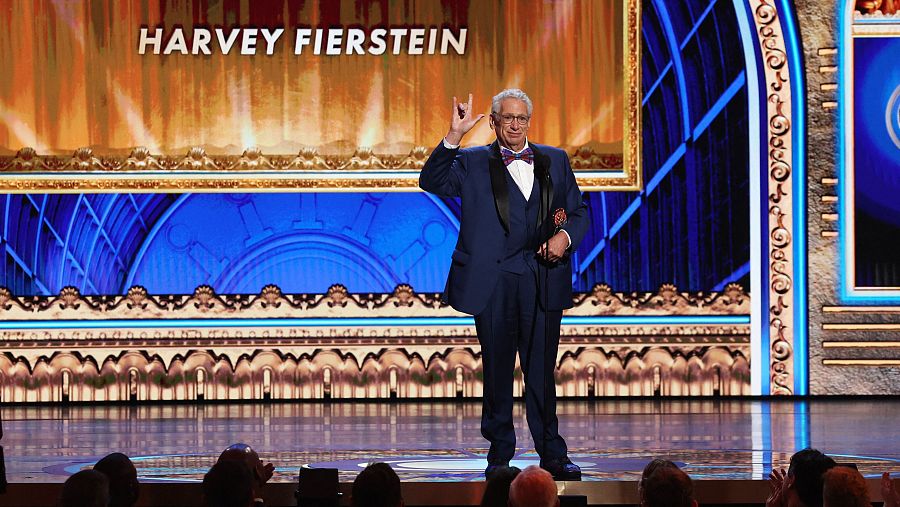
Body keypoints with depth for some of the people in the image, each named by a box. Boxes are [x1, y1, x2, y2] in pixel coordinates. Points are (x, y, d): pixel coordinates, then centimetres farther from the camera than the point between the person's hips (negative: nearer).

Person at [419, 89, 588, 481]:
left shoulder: (555, 160, 14)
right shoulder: (473, 163, 6)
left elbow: (579, 212, 17)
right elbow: (432, 181, -10)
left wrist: (565, 236, -5)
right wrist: (454, 136, -19)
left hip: (543, 280, 1)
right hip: (494, 283, -1)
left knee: (542, 370, 4)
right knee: (497, 371, 5)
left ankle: (553, 455, 11)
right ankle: (499, 454, 14)